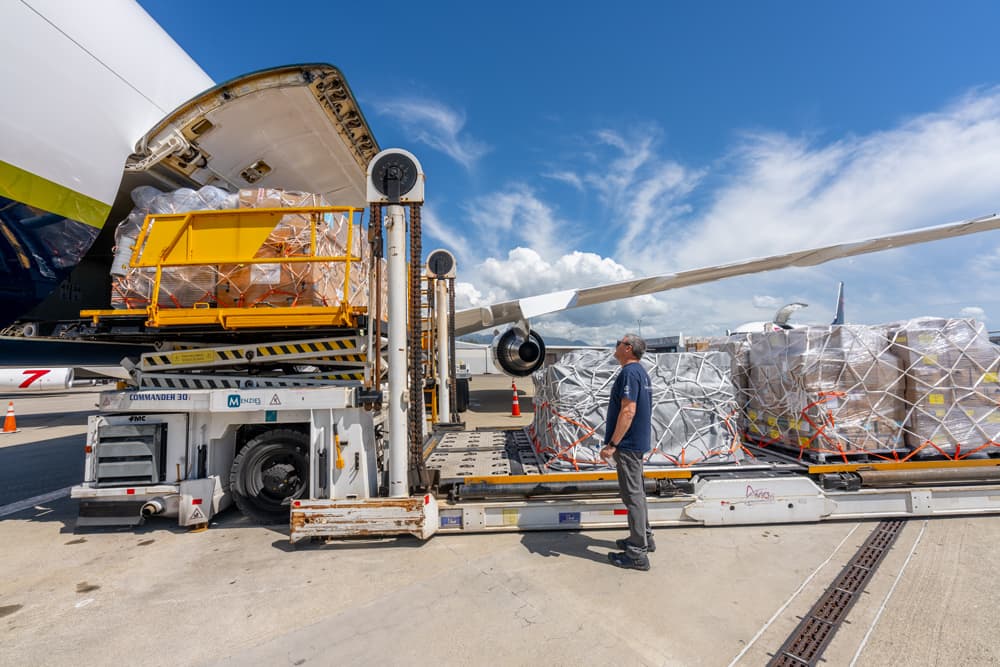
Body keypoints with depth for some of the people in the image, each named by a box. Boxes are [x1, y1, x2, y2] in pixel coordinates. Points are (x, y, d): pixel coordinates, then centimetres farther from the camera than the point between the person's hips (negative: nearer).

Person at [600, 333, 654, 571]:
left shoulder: (629, 373, -19)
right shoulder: (641, 372, 13)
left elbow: (628, 411, -26)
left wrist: (612, 444, -25)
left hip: (628, 444, -10)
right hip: (637, 442, 10)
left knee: (632, 495, -2)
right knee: (637, 492, 21)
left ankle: (637, 554, 8)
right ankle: (644, 538, 34)